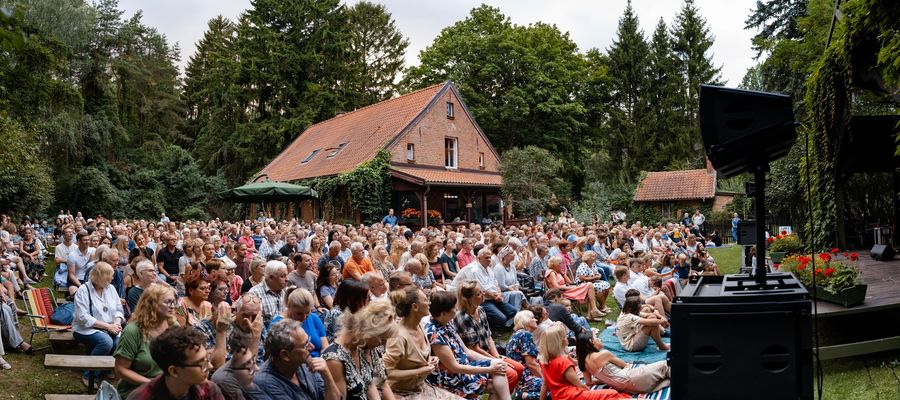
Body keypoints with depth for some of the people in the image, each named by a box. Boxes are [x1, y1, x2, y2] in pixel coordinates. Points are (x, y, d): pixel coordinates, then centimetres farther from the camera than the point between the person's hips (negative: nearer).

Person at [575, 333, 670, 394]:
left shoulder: (584, 362, 4)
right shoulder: (603, 354, -17)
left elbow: (588, 382, 12)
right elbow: (624, 365, -1)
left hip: (622, 386, 8)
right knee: (664, 365, 6)